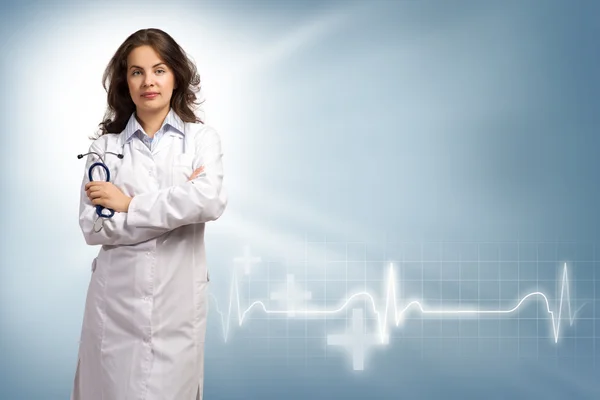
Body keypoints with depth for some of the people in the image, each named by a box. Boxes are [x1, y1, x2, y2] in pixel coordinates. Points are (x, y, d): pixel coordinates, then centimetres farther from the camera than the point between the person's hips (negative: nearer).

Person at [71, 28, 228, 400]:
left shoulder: (203, 138, 2)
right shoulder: (105, 146, 3)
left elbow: (211, 201, -17)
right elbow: (92, 226, -6)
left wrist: (129, 204, -12)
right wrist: (176, 205, -12)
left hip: (179, 299, 0)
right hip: (116, 299, 1)